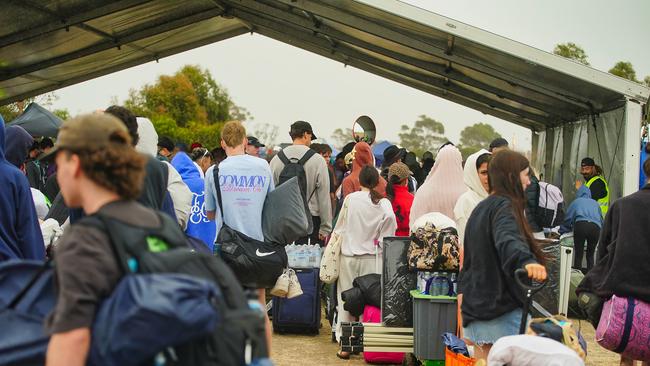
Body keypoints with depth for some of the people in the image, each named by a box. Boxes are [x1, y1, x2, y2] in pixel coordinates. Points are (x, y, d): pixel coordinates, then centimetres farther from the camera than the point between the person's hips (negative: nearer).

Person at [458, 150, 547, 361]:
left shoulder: (481, 208, 18)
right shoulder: (504, 206, -11)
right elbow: (508, 240, -34)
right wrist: (527, 261, -52)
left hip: (476, 304, 9)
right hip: (504, 309, -9)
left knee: (484, 361, 13)